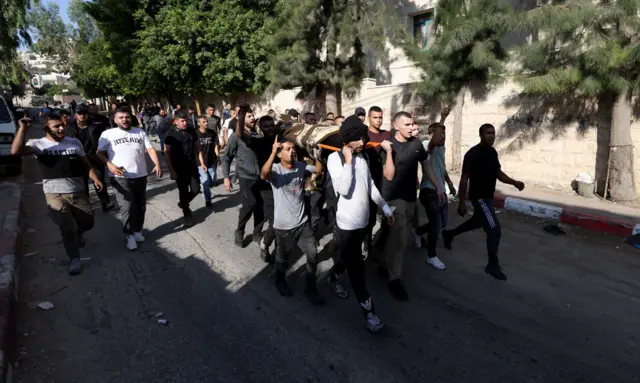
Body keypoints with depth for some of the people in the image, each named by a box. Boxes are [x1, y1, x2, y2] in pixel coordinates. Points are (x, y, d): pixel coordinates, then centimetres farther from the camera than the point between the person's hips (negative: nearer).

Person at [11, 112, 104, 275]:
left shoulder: (75, 142, 4)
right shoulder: (38, 144, -4)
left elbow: (86, 164, 8)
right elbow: (16, 151, -22)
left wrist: (95, 178, -7)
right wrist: (22, 128, -22)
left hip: (78, 192, 3)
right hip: (55, 194, -3)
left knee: (88, 222, 14)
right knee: (67, 229, 1)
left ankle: (78, 234, 50)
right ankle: (74, 259, 17)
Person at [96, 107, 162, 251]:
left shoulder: (140, 132, 8)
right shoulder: (108, 134, 1)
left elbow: (150, 149, 1)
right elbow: (99, 153, 1)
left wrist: (157, 164, -16)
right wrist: (110, 165, -17)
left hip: (140, 175, 4)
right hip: (120, 177, -3)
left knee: (140, 206, 12)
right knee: (127, 207, -9)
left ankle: (138, 230, 30)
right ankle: (130, 235, 4)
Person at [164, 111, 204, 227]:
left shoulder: (192, 132, 2)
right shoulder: (171, 135, -9)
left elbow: (197, 147, 9)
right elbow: (167, 153, -9)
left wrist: (202, 162, 5)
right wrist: (171, 170, -16)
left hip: (192, 166, 3)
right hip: (179, 168, -3)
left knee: (196, 189, 4)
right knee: (183, 191, 6)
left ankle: (183, 203, 32)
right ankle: (186, 214, 23)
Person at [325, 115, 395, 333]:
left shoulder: (362, 157, 8)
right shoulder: (335, 158, -13)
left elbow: (370, 186, 14)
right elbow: (344, 190, -25)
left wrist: (385, 207, 13)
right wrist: (348, 161, -21)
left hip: (362, 219, 7)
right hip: (347, 222, -7)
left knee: (349, 260, 22)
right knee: (356, 266, 2)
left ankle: (334, 279, 48)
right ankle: (368, 309, 12)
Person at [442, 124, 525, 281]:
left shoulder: (493, 152, 6)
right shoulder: (473, 154, -19)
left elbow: (498, 173, 13)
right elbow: (464, 179, -19)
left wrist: (514, 182, -5)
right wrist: (462, 203, -20)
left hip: (488, 196, 9)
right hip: (479, 197, -9)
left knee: (478, 221, 27)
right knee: (494, 230, -8)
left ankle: (449, 234, 47)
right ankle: (493, 265, 7)